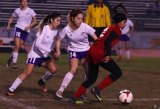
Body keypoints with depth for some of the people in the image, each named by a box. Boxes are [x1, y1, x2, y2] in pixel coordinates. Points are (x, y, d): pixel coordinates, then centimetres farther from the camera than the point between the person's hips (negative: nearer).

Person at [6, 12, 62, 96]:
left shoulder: (55, 32, 2)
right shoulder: (44, 29, -18)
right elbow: (38, 44, -24)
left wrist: (52, 53, -1)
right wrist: (49, 51, -25)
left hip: (44, 56, 6)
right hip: (35, 54, -6)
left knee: (53, 69, -15)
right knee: (27, 73, -15)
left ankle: (42, 81, 12)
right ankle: (11, 90, -6)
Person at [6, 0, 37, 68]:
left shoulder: (30, 11, 0)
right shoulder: (17, 10, 4)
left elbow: (35, 21, 1)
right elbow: (12, 18, 17)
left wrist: (29, 26, -13)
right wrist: (8, 25, 2)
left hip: (26, 30, 1)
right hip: (18, 28, -1)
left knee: (19, 47, 5)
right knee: (17, 46, -15)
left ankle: (11, 59, 25)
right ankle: (13, 63, -11)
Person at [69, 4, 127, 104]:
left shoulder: (111, 28, 25)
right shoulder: (116, 30, -4)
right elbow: (107, 41, -19)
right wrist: (108, 55, -27)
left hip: (92, 51, 10)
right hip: (99, 53, -10)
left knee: (91, 79, 16)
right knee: (117, 73, -2)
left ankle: (75, 98, 11)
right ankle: (97, 89, -7)